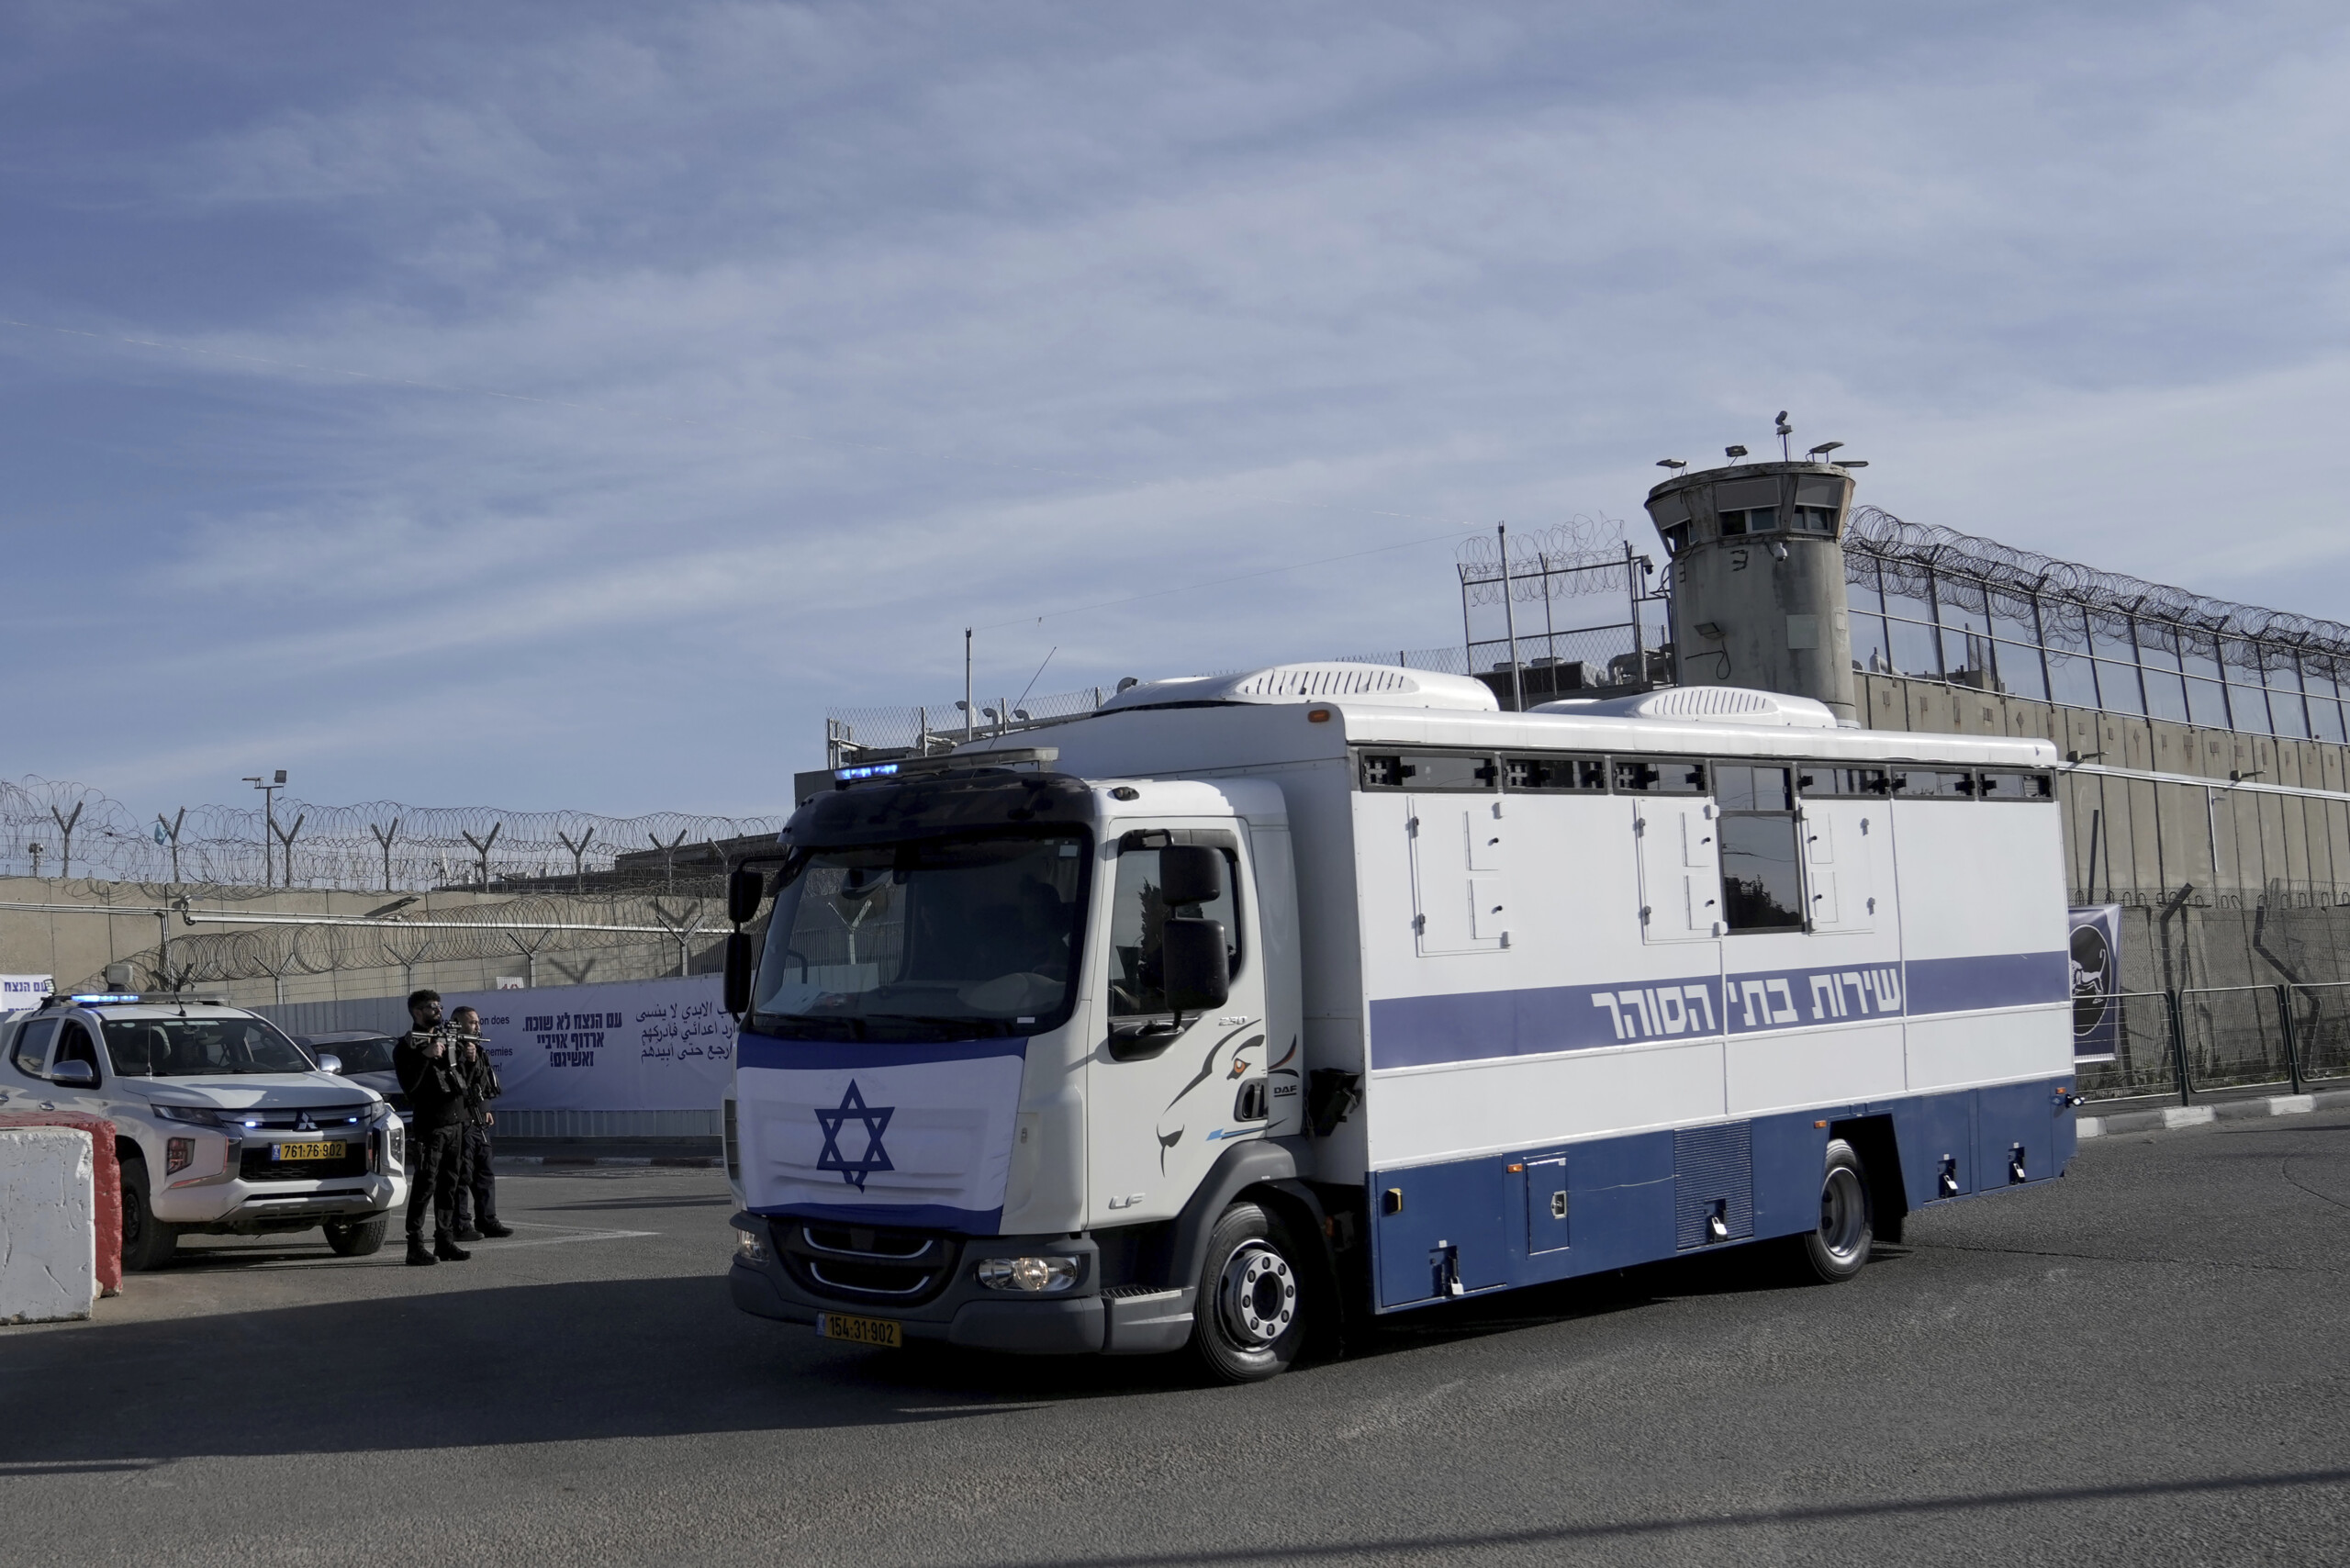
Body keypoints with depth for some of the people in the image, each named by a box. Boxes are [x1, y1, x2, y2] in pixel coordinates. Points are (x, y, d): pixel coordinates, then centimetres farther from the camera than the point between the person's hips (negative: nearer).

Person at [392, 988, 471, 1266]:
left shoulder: (447, 1038, 18)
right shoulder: (407, 1046, -3)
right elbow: (408, 1085, -15)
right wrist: (426, 1056, -21)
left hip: (455, 1123, 7)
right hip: (429, 1126, -7)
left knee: (448, 1185, 8)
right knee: (424, 1186, -10)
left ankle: (445, 1242, 13)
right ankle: (415, 1245, -9)